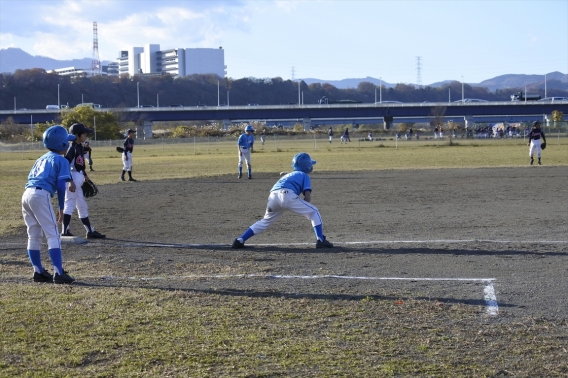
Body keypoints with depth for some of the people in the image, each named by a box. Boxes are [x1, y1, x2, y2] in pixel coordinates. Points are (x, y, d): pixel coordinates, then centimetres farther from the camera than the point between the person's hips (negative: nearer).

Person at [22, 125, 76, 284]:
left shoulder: (41, 158, 25)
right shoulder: (61, 160, 3)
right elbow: (60, 186, -4)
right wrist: (61, 208, 5)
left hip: (27, 194, 8)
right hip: (41, 195, -8)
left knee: (33, 236, 14)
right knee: (53, 235, -6)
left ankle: (38, 272, 18)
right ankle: (58, 273, -11)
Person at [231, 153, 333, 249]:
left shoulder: (287, 175, 40)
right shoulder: (304, 176, 22)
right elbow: (308, 197, 7)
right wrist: (301, 207, 23)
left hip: (272, 196, 6)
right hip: (287, 195, -6)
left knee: (265, 222, 26)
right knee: (313, 212, 11)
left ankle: (240, 240, 18)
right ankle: (320, 240, -2)